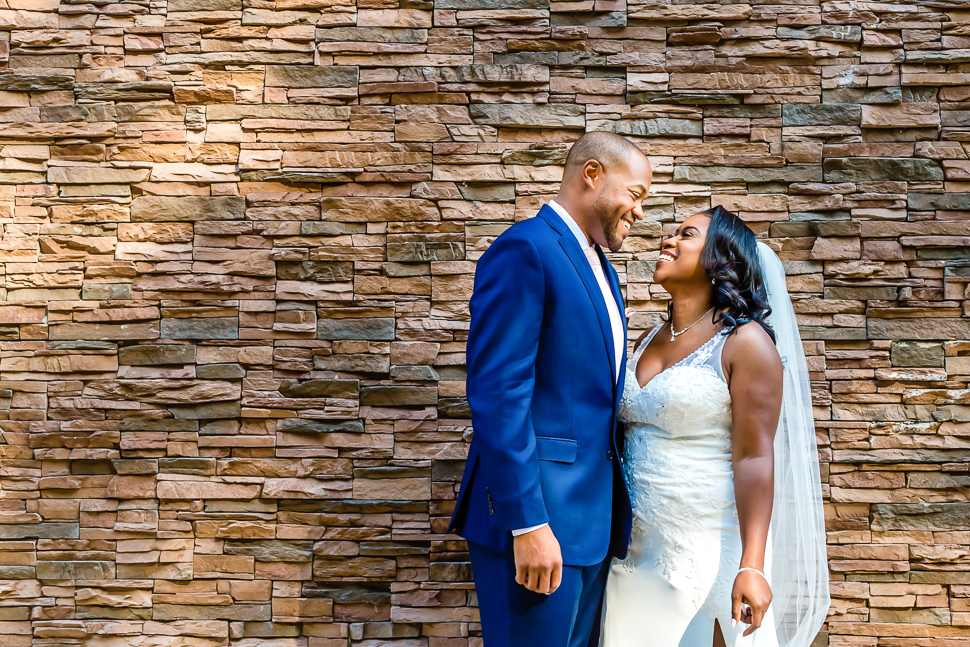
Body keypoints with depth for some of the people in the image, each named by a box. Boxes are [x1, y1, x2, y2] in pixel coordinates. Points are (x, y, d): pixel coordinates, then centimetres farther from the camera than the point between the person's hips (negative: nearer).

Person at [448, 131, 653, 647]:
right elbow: (497, 393, -19)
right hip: (536, 514, -9)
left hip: (594, 519, 9)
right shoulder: (525, 249, -12)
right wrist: (528, 523, -21)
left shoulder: (600, 268, 17)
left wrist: (614, 506, 15)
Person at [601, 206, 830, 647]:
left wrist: (751, 567, -21)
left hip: (708, 553, -6)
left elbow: (755, 459, -15)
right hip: (636, 548, 6)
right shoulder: (648, 342, 10)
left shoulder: (744, 342, -9)